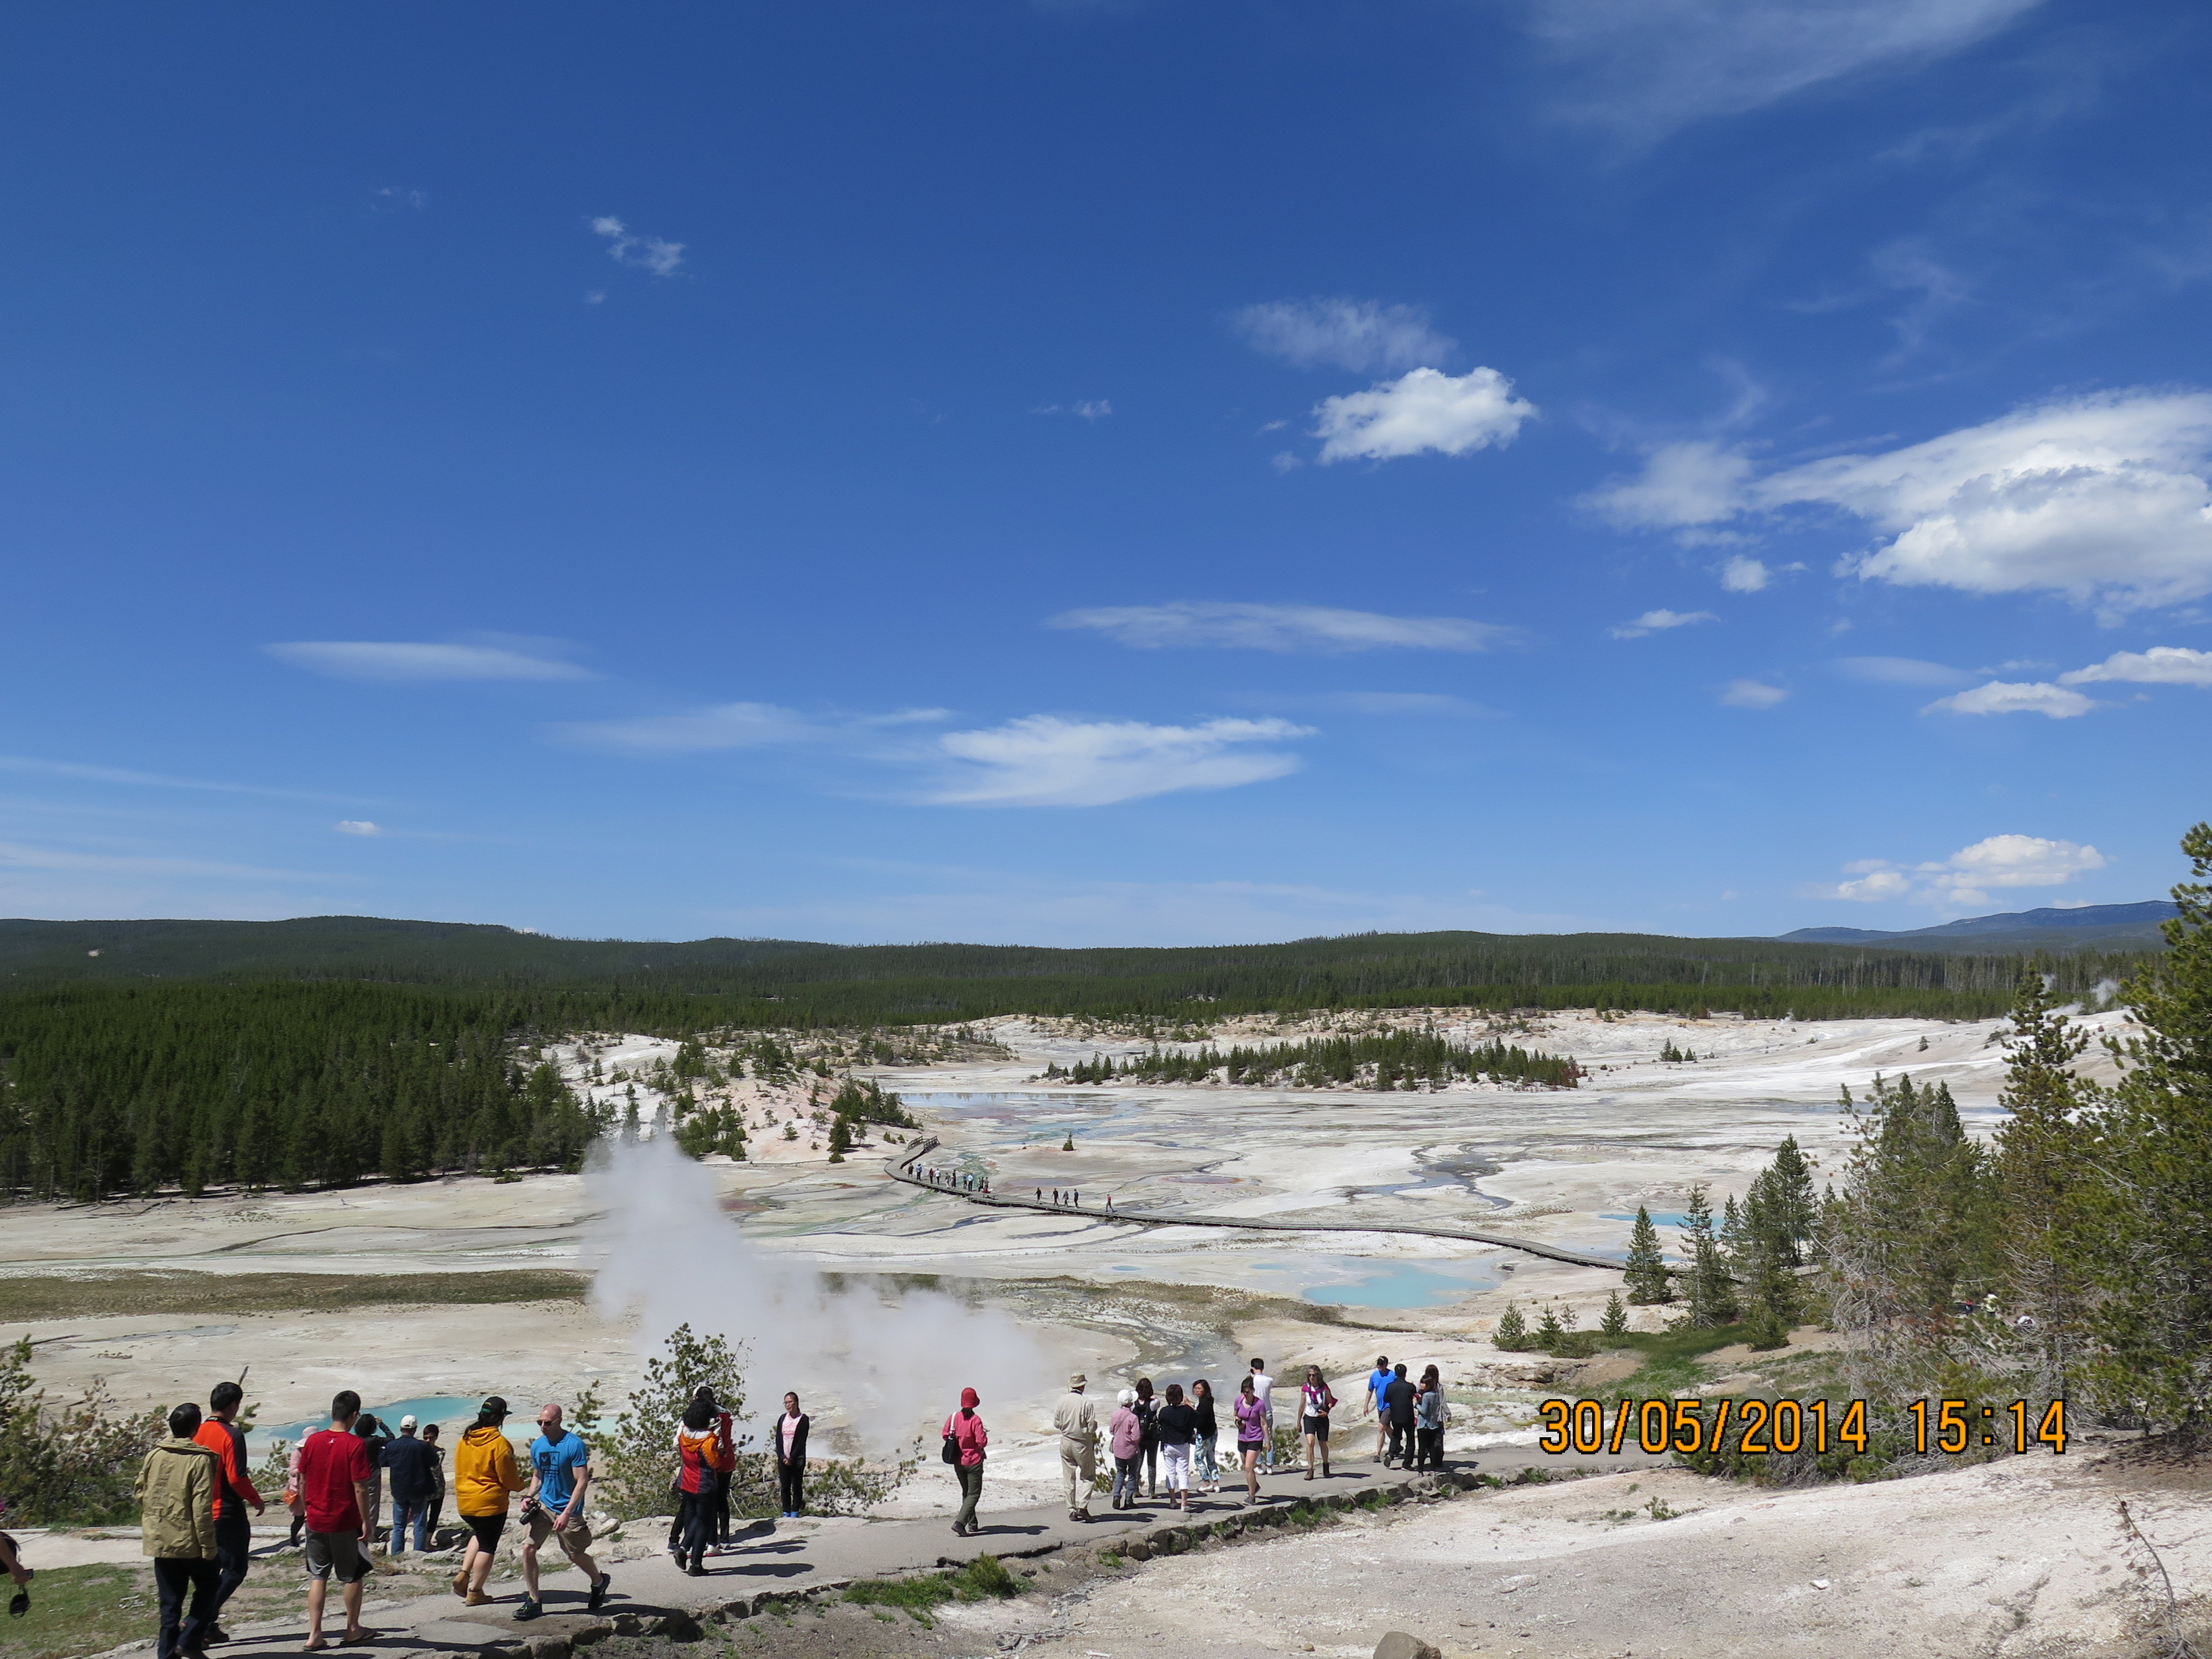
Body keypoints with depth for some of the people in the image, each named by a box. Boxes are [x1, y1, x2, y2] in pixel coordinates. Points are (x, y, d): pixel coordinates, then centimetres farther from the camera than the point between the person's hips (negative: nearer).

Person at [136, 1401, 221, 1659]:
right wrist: (208, 1545, -12)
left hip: (159, 1541, 5)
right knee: (207, 1585, 13)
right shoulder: (200, 1460, -15)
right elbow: (202, 1507, -17)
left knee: (170, 1600, 13)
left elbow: (141, 1495, 11)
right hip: (189, 1541, -5)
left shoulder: (154, 1455, 2)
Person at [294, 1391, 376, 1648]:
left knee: (318, 1576, 11)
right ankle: (353, 1629, 21)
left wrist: (306, 1511, 19)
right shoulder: (355, 1445, -15)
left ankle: (314, 1633, 6)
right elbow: (360, 1488, -15)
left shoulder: (312, 1441, -1)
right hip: (345, 1521, -4)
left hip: (316, 1520, 4)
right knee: (352, 1576, 12)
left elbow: (303, 1481, 7)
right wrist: (366, 1521, -7)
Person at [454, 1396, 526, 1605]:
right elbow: (508, 1478, -13)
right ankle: (475, 1592, 10)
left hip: (464, 1503, 7)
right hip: (490, 1504, -7)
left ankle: (463, 1574, 13)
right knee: (488, 1546, 7)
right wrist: (520, 1483, 8)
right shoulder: (499, 1443, -18)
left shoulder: (465, 1439, 1)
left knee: (479, 1535, 28)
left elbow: (459, 1472, 11)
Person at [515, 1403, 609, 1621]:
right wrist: (529, 1497, -3)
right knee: (528, 1548, -9)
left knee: (577, 1555, 8)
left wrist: (567, 1514, -24)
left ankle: (599, 1582, 37)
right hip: (543, 1506, 5)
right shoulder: (537, 1445, 2)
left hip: (568, 1510, -5)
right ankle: (533, 1601, 3)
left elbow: (582, 1482, -18)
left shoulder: (574, 1445, -18)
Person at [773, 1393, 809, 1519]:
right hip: (783, 1459, 4)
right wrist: (782, 1457, -8)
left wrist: (792, 1458, -13)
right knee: (784, 1486, 4)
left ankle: (795, 1511, 8)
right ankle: (786, 1512, 11)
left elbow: (801, 1441, -9)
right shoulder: (782, 1419, 9)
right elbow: (778, 1440, 5)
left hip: (797, 1459, -4)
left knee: (797, 1485, 0)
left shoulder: (803, 1419, -4)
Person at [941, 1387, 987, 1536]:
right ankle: (960, 1522, -14)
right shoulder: (975, 1420, -19)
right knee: (974, 1494, 2)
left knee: (966, 1492, 20)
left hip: (958, 1462, 5)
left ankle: (972, 1525, 23)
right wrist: (984, 1436, 0)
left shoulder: (954, 1417, -5)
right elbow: (982, 1441, -21)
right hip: (974, 1462, -5)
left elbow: (946, 1435, 1)